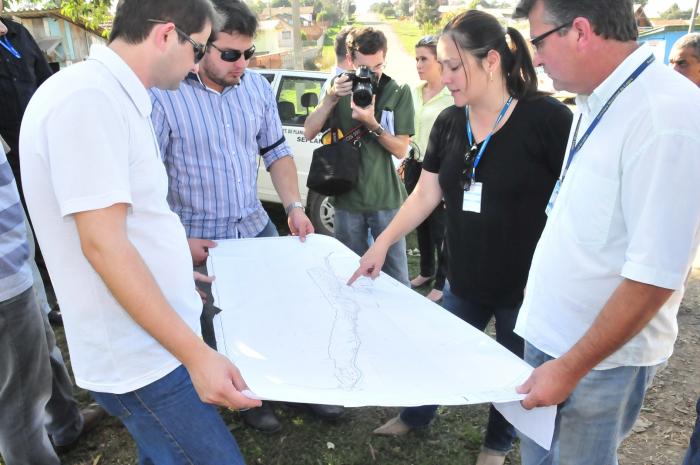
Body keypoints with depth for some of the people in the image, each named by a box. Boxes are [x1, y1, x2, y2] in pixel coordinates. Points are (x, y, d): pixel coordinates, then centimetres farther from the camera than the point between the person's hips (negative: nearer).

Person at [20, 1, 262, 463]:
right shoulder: (87, 97, -20)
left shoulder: (116, 95, 9)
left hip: (155, 340, 9)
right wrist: (196, 354, -25)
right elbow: (102, 243, -25)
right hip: (141, 359, -9)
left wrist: (176, 248, 32)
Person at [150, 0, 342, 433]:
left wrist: (294, 207, -3)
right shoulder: (163, 96, -17)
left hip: (258, 229, 5)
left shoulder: (257, 87, -1)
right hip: (200, 244, -4)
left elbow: (277, 152, 8)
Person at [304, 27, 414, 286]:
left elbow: (401, 150, -7)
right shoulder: (340, 88, 3)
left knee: (396, 277, 5)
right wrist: (331, 98, -18)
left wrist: (371, 123, -22)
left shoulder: (399, 92, -4)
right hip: (347, 199, 2)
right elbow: (309, 133, -5)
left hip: (386, 199, -2)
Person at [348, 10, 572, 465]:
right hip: (464, 279, 4)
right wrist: (382, 244, -2)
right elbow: (425, 195, 4)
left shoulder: (547, 118, -18)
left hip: (529, 285, -4)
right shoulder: (448, 123, -1)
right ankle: (416, 415, 49)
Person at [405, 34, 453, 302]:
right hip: (415, 167, 7)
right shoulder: (415, 92, 9)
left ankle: (442, 284, 19)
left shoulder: (454, 95, -14)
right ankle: (426, 271, 37)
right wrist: (405, 162, 15)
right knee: (420, 224, 18)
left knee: (440, 229, 2)